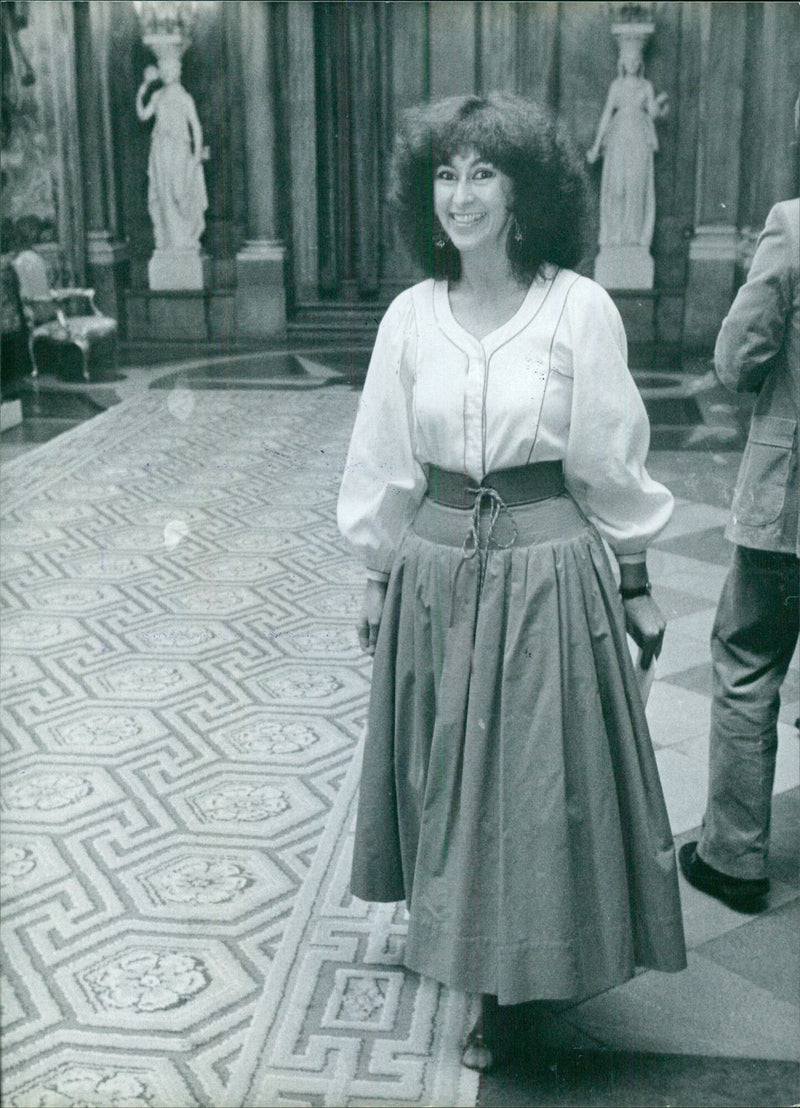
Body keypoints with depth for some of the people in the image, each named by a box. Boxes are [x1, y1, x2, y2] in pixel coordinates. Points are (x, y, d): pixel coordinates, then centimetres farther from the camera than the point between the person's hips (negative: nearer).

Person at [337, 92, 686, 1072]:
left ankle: (508, 987, 27)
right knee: (449, 775, 15)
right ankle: (467, 949, 39)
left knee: (537, 782, 8)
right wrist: (376, 580, 9)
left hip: (548, 573, -3)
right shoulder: (410, 317, 0)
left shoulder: (580, 308, -8)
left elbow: (610, 462, -3)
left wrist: (636, 586, 1)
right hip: (435, 573, 3)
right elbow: (385, 464, 7)